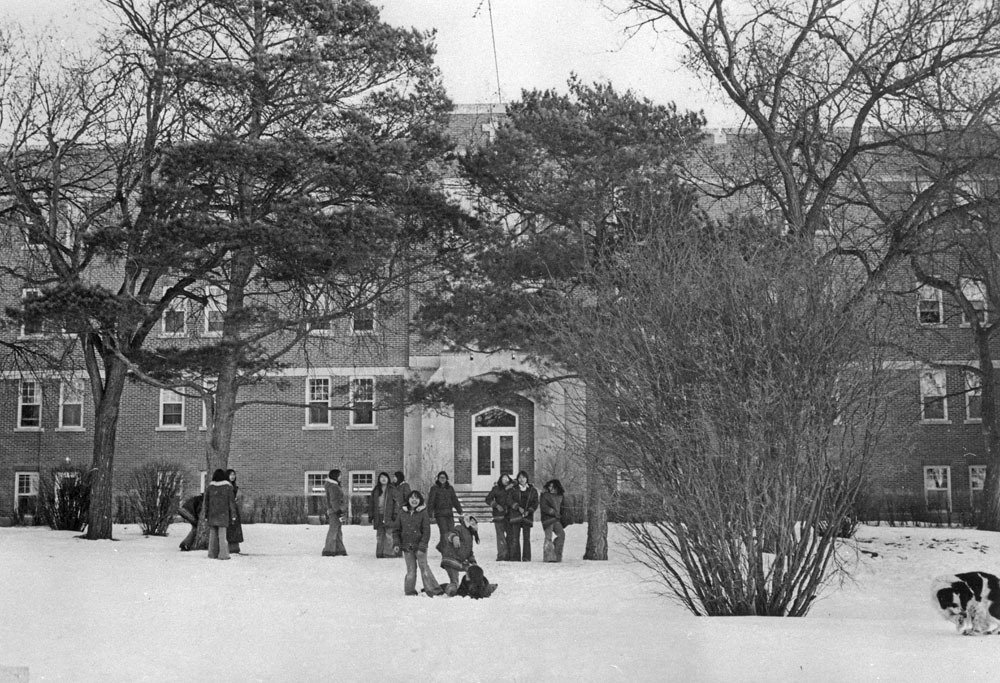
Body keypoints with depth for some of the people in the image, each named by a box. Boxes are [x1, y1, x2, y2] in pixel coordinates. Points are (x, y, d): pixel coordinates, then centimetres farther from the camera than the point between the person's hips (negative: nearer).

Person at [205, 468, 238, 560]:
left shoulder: (210, 487, 4)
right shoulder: (228, 487, -3)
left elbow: (206, 502, 7)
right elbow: (231, 502, -4)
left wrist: (206, 516, 13)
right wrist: (233, 515, -1)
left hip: (212, 514, 3)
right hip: (223, 514, -3)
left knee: (213, 534, 9)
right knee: (222, 534, -3)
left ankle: (212, 554, 10)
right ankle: (223, 554, -6)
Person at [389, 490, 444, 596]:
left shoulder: (423, 513, -2)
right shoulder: (402, 513, 7)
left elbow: (426, 531, -5)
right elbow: (396, 528, 12)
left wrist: (422, 546, -12)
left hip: (420, 545, -3)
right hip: (407, 546, 3)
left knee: (424, 567, -7)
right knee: (410, 569, 4)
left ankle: (432, 589, -2)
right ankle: (410, 591, 11)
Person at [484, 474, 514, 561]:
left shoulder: (512, 488, 9)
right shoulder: (496, 489, 4)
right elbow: (488, 499, 4)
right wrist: (496, 505, -9)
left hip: (509, 514, 3)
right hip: (499, 514, -3)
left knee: (510, 533, -2)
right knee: (500, 534, -8)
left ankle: (508, 554, 6)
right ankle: (501, 555, -8)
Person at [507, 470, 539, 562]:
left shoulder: (532, 490, 11)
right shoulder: (514, 490, 11)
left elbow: (535, 503, 6)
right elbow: (511, 501, -1)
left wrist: (529, 511, -10)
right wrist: (518, 507, -16)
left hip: (528, 516, 0)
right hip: (515, 515, 0)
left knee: (527, 538, -2)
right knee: (515, 537, -6)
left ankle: (526, 558, 0)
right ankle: (515, 557, -5)